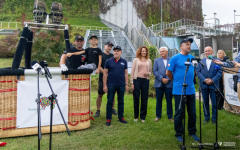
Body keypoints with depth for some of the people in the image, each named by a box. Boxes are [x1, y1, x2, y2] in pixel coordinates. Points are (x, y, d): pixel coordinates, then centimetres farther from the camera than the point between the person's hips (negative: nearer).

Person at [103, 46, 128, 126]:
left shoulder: (124, 62, 7)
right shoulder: (108, 61, 0)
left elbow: (126, 73, 10)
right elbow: (105, 73, 0)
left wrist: (126, 84, 4)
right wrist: (105, 85, -5)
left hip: (121, 85, 2)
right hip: (111, 85, -2)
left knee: (121, 101, 9)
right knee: (110, 102, 3)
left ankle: (121, 117, 21)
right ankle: (108, 118, 12)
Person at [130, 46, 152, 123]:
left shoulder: (149, 61, 12)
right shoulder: (136, 60, 5)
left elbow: (150, 71, 19)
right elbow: (132, 71, 3)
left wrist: (148, 73, -6)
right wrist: (132, 83, -3)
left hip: (145, 80, 2)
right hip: (137, 79, -2)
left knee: (144, 99, 4)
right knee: (136, 98, 2)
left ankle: (143, 117, 16)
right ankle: (136, 116, 16)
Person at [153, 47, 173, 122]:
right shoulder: (156, 60, 10)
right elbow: (155, 71, 1)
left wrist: (168, 79, -13)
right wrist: (162, 79, -10)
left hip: (169, 84, -1)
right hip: (159, 83, 1)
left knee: (169, 101, 5)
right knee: (159, 100, 7)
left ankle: (170, 116, 16)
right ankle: (158, 116, 18)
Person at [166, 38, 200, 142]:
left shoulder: (192, 57, 9)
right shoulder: (175, 58, -7)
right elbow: (168, 72, -3)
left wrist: (190, 80, 14)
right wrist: (176, 81, 5)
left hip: (191, 90, 5)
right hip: (179, 91, -5)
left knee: (192, 113, 12)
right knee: (179, 113, 3)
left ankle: (192, 132, 28)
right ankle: (179, 134, 18)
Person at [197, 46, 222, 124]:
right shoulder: (201, 61, 8)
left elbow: (220, 72, -3)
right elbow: (198, 71, 2)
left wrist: (212, 80, -13)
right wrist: (204, 80, -12)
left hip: (213, 84, -2)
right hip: (204, 85, 2)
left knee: (214, 103, 2)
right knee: (205, 103, 9)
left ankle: (214, 118, 14)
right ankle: (206, 118, 21)